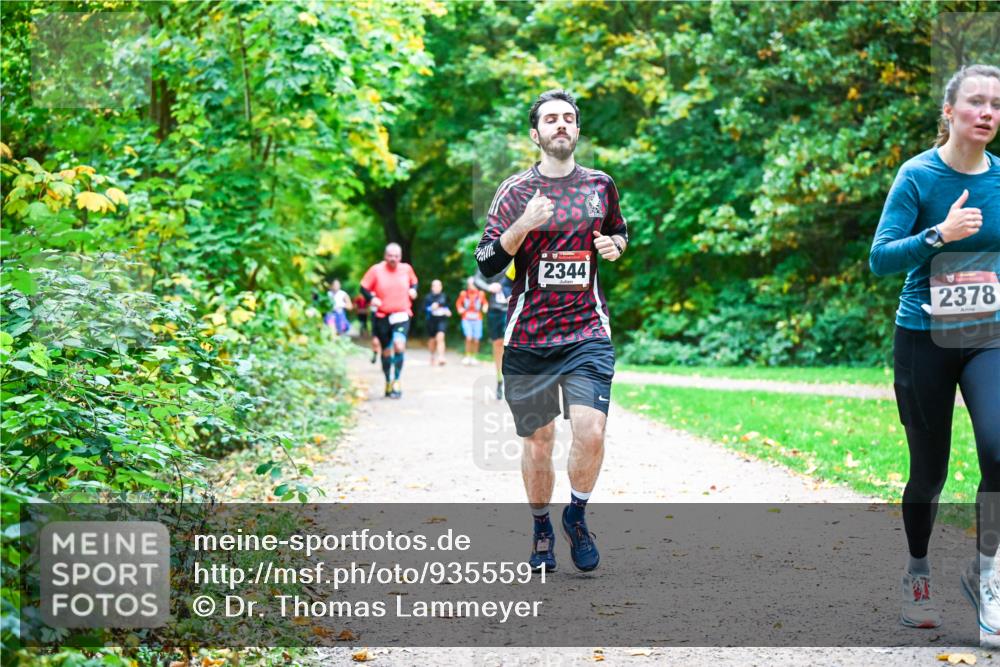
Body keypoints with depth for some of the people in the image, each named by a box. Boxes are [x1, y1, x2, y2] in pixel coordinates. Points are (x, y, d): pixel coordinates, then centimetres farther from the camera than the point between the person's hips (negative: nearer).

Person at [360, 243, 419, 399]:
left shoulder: (406, 269, 3)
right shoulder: (376, 270, -4)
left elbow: (414, 282, 22)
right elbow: (364, 287, 2)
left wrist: (413, 290, 1)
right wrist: (371, 298, -14)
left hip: (402, 316, 0)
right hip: (382, 317, 0)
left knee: (399, 345, -23)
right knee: (386, 351, 9)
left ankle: (396, 381, -11)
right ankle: (388, 382, 27)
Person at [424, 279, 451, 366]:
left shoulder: (444, 297, 7)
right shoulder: (428, 297, 1)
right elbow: (424, 309, -4)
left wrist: (447, 311, -4)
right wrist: (431, 308, -21)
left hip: (442, 320, -1)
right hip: (431, 321, 1)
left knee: (440, 337, -21)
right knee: (432, 340, 12)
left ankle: (441, 357, -28)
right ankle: (433, 357, 37)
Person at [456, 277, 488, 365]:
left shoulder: (480, 294, 2)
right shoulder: (464, 294, 1)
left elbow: (485, 303, 15)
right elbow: (458, 303, 14)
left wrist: (485, 308, -5)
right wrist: (460, 309, -5)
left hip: (477, 319, 2)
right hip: (466, 319, -2)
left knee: (476, 340, 3)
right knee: (469, 337, -16)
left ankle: (474, 357, 18)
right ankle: (467, 356, -3)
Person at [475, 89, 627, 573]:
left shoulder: (601, 184, 9)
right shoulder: (515, 191, 1)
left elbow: (619, 232, 27)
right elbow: (486, 264, -3)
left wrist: (615, 245, 4)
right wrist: (522, 227, -19)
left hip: (588, 334, 1)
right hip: (528, 339, -1)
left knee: (590, 432, -16)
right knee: (537, 442, 6)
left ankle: (577, 515, 11)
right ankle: (541, 530, 28)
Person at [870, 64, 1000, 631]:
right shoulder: (919, 175, -9)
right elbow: (881, 259, -15)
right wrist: (939, 235, -26)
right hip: (924, 335, -2)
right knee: (930, 471, 7)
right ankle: (918, 575, 32)